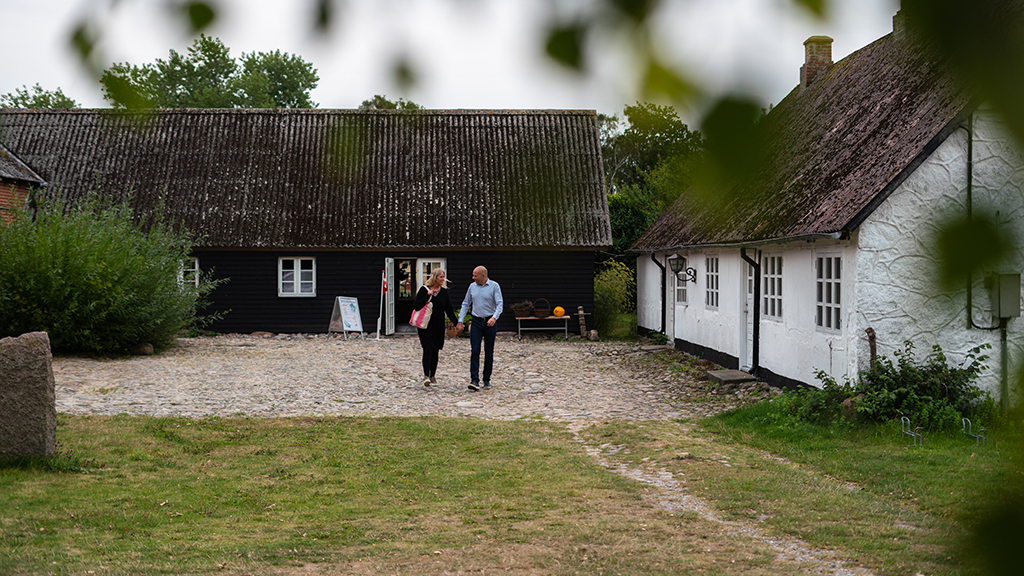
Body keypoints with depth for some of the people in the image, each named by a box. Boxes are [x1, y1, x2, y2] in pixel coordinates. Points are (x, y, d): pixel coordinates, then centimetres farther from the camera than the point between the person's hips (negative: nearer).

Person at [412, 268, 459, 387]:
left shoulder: (444, 292, 7)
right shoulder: (424, 290, -4)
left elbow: (449, 310, 7)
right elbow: (415, 306, -11)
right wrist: (427, 296, -20)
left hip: (438, 327, 4)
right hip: (425, 326, -4)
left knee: (435, 350, 9)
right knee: (428, 349, -14)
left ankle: (433, 375, 22)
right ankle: (426, 376, -19)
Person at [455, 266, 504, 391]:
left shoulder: (494, 286, -5)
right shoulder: (472, 287, 7)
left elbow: (500, 304, -12)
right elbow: (466, 304, 14)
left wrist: (494, 317, -29)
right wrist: (460, 320, 6)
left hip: (490, 322, -2)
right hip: (476, 322, 2)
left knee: (489, 353, 6)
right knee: (474, 351, -10)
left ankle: (487, 380, 17)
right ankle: (474, 380, -13)